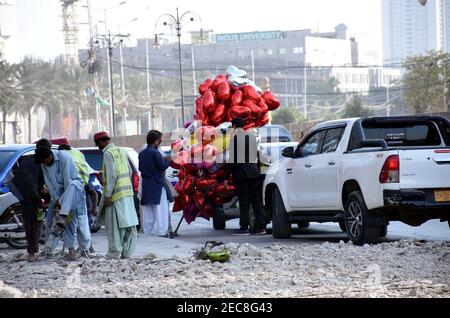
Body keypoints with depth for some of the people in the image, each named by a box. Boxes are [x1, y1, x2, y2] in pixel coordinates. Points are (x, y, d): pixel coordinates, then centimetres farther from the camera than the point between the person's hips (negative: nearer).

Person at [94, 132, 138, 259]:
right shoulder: (121, 151, 14)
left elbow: (111, 175, -18)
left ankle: (114, 253, -3)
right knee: (129, 224, 8)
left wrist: (107, 195, -16)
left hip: (116, 196, -8)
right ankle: (127, 253, 12)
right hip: (128, 193, 8)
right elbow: (129, 172, 17)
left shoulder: (108, 153, -11)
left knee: (113, 225, -3)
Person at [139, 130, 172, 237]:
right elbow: (162, 167, -17)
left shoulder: (142, 153, 10)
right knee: (160, 209, -4)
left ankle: (148, 231, 11)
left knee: (147, 211, 10)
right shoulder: (155, 152, -13)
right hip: (157, 184, -7)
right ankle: (161, 231, -6)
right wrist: (168, 160, 2)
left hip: (146, 185, 7)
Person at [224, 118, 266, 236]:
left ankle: (244, 228, -4)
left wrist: (227, 177, -9)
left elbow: (232, 159, -11)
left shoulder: (235, 137, -8)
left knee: (243, 201, -4)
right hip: (253, 171, 6)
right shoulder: (252, 136, 12)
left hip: (240, 173, -6)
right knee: (256, 199, 7)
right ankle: (261, 227, 5)